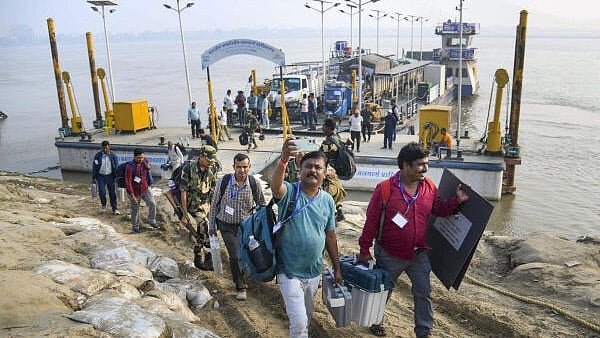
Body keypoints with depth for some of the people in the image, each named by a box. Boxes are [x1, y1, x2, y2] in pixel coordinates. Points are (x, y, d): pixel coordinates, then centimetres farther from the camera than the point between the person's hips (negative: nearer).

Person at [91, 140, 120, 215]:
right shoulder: (98, 155, -3)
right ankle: (103, 205, 23)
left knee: (112, 193, 2)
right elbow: (94, 166, 2)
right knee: (102, 192, -6)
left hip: (110, 176, 0)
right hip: (101, 176, 0)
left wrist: (116, 177, -2)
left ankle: (115, 209, 10)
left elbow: (116, 166, 2)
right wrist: (94, 177, 1)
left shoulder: (113, 155, -3)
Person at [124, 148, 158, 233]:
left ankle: (151, 221, 13)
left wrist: (148, 167, -5)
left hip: (145, 189, 4)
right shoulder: (129, 167, -23)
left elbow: (149, 166, 20)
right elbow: (128, 182, -23)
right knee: (135, 210, 11)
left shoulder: (144, 161, -7)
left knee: (152, 204, -10)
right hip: (135, 191, -4)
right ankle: (135, 227, 31)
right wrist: (132, 195, -25)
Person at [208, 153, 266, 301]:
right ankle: (241, 287, 11)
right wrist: (212, 225, 4)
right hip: (227, 226, -2)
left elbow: (262, 205, 5)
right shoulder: (223, 181, -13)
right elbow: (214, 204, 0)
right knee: (236, 256, -10)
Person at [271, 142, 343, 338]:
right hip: (289, 272, -5)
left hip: (314, 271, 5)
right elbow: (275, 184, -39)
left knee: (307, 315, 23)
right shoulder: (289, 192, -14)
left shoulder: (327, 201, -1)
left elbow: (330, 236, 7)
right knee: (299, 321, -3)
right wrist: (284, 159, -58)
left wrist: (337, 268, 10)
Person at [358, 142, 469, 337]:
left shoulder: (429, 187, -5)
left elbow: (439, 210, 10)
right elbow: (371, 221, -14)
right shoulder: (385, 189, -19)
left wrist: (457, 201, -8)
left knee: (423, 293, 10)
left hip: (419, 254, 3)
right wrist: (365, 249, -10)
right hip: (390, 255, -3)